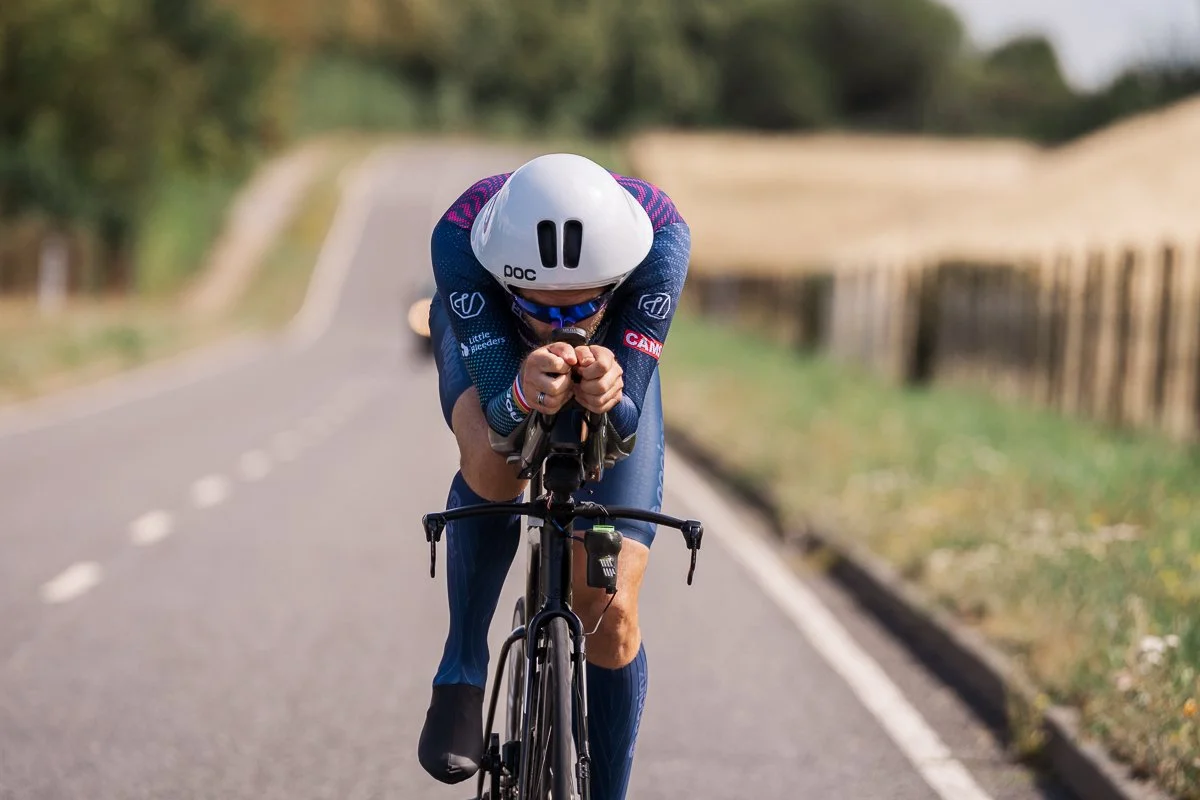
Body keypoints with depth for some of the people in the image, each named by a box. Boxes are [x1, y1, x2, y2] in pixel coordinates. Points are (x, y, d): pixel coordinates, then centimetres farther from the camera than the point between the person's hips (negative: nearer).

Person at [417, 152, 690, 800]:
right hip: (489, 342, -1)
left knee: (611, 614, -8)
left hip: (613, 355, 1)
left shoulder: (659, 235, -41)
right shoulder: (460, 237, -42)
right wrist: (524, 396, -65)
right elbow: (498, 414, -42)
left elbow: (627, 424, -40)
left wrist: (610, 396, -62)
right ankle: (461, 677, -15)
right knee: (494, 462, -37)